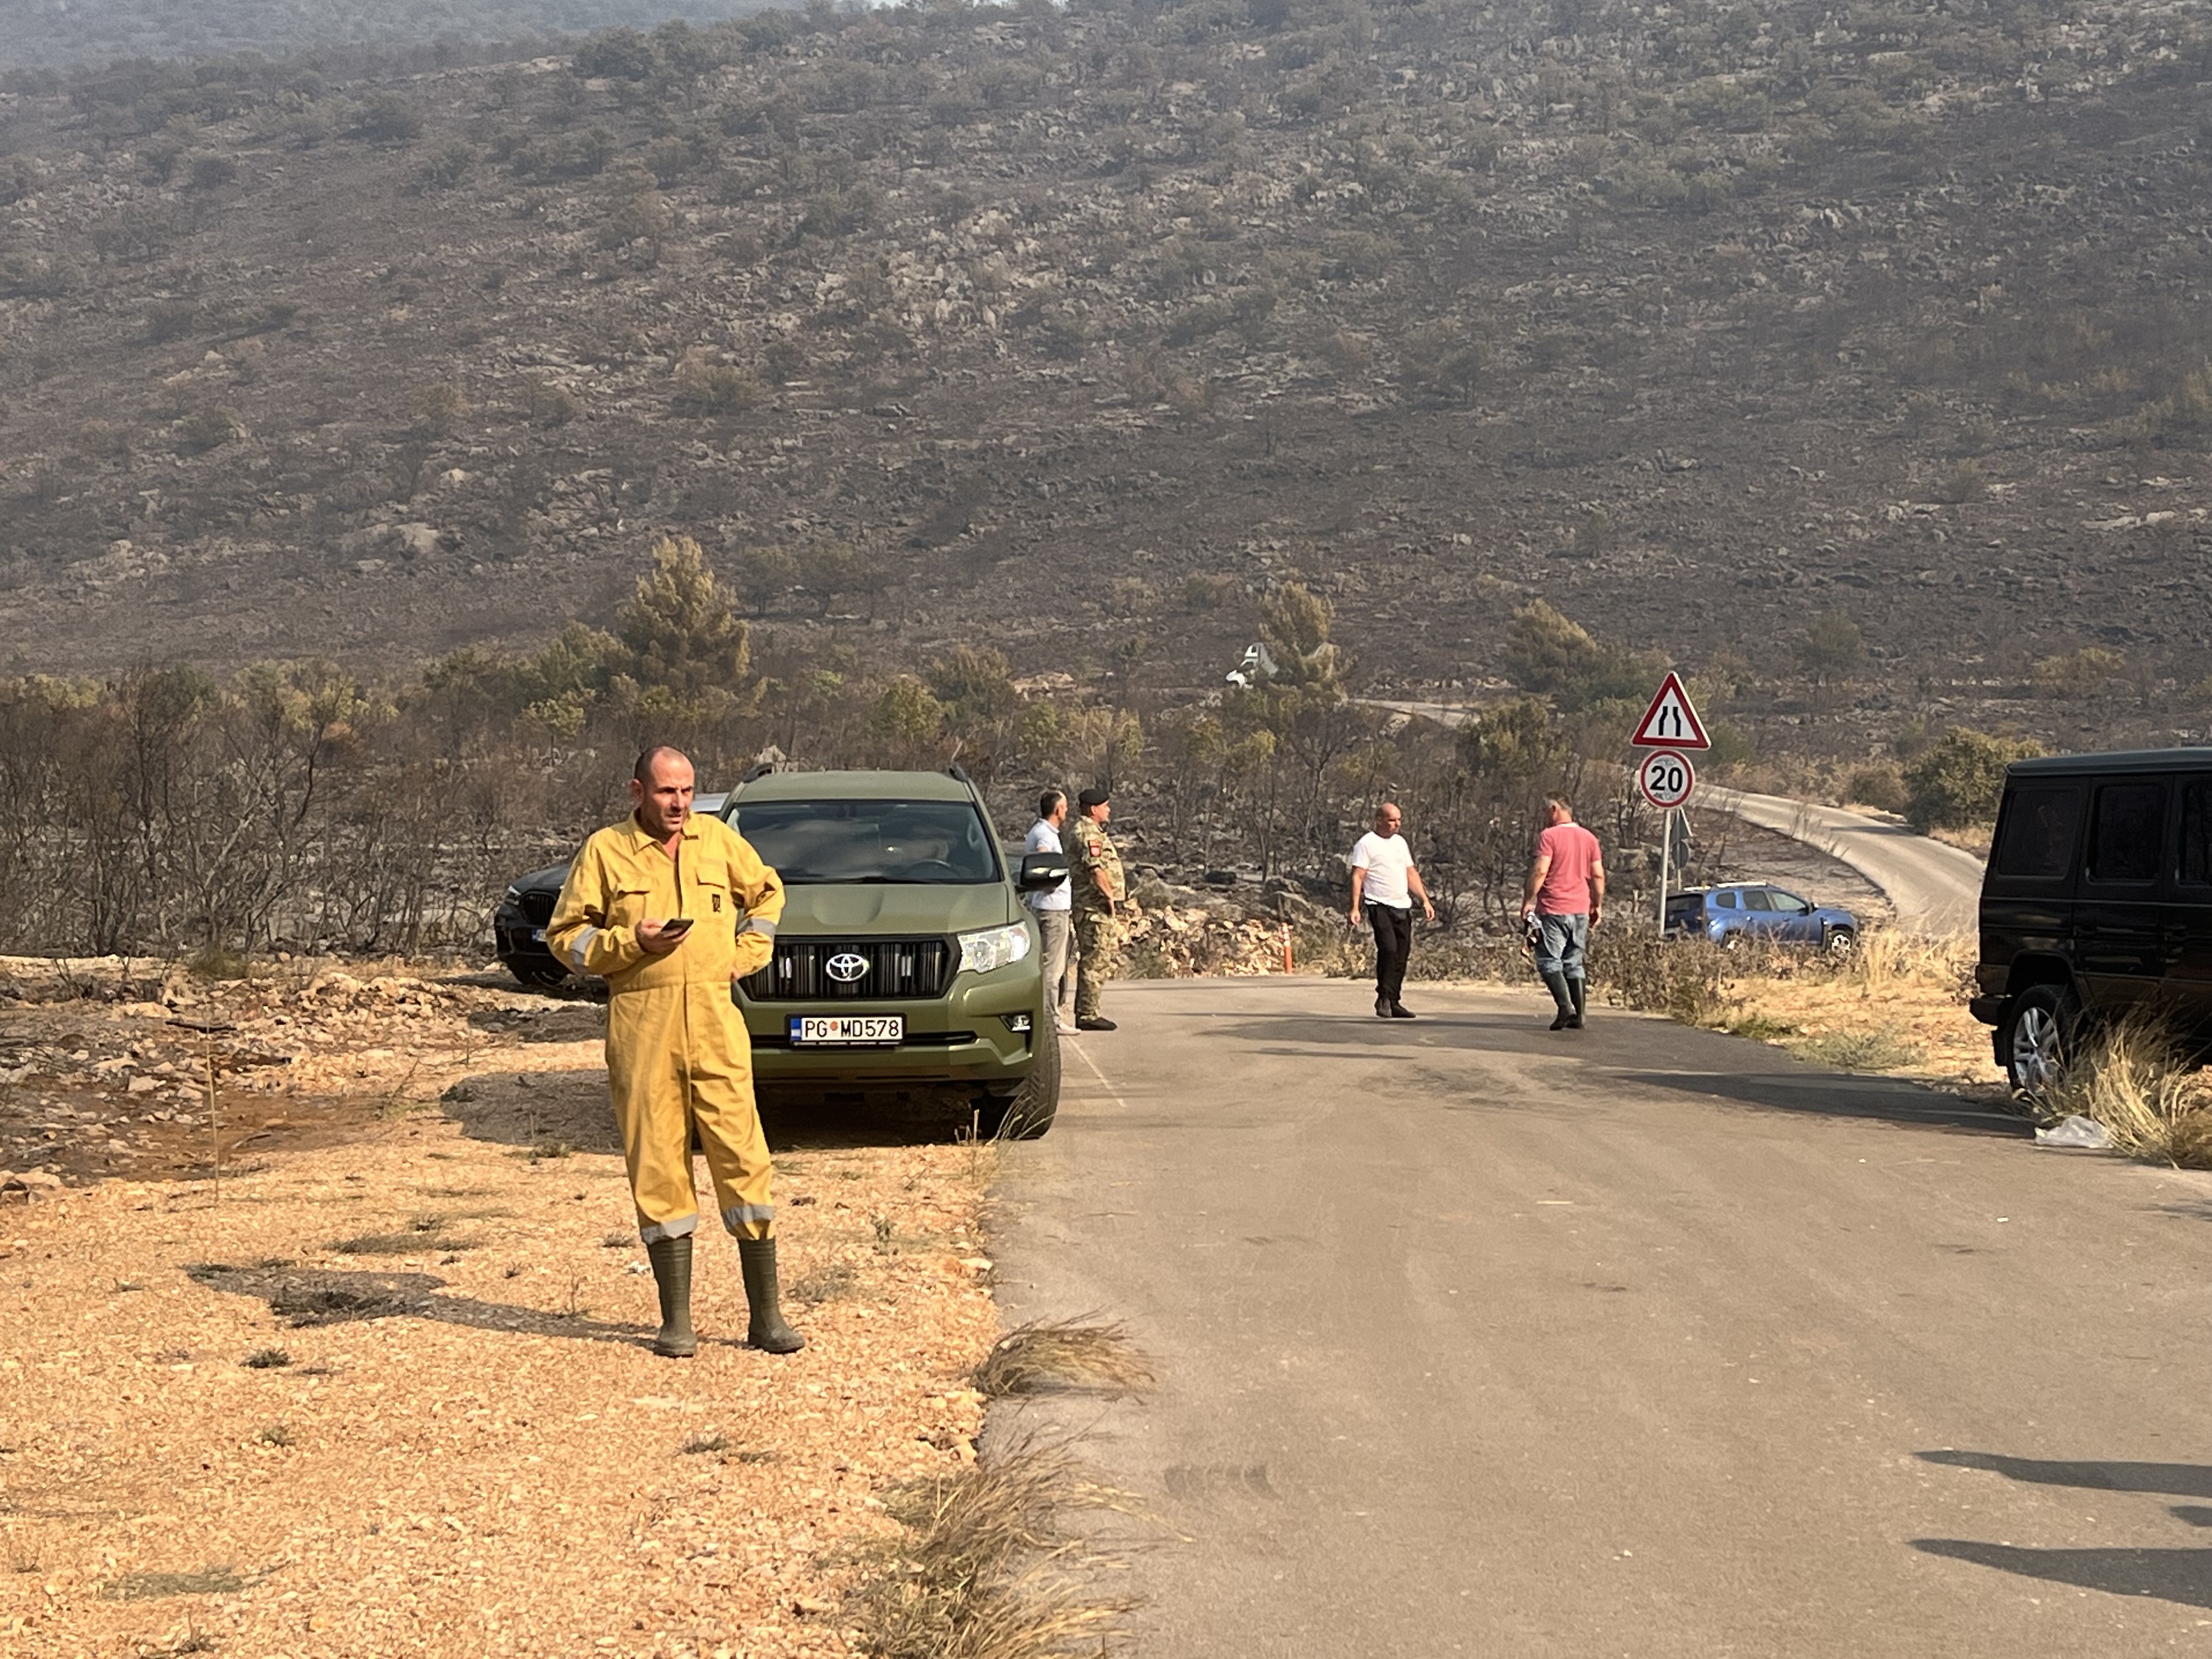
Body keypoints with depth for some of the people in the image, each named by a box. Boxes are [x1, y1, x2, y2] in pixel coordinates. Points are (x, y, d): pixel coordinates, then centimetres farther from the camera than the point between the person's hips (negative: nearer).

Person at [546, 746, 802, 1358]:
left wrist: (745, 956, 12)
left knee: (743, 1158, -2)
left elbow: (766, 893, 27)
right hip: (641, 1028, -2)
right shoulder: (605, 851, 3)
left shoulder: (719, 840, 11)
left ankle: (766, 1316, 5)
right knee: (658, 1169, 1)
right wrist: (631, 942, -10)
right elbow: (565, 935, 5)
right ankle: (676, 1321, 9)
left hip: (716, 1023, 2)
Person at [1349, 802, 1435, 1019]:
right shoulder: (1366, 844, -3)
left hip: (1403, 907, 7)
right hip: (1379, 906, -7)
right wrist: (1355, 908, -17)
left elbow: (1411, 874, 24)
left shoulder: (1400, 842, 19)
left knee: (1402, 954, 3)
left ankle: (1394, 1002, 10)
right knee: (1388, 949, -20)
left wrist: (1425, 901, 17)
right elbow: (1358, 877, -8)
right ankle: (1383, 999, -11)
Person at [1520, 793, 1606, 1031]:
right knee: (1574, 964, 11)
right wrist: (1598, 906, 18)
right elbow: (1598, 875, 10)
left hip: (1553, 909, -6)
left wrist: (1528, 902, -8)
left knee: (1549, 961, -2)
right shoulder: (1589, 838, 11)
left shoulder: (1549, 836, -8)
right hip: (1581, 910, 6)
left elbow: (1540, 872, -15)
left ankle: (1566, 1007, -19)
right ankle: (1578, 1016, 6)